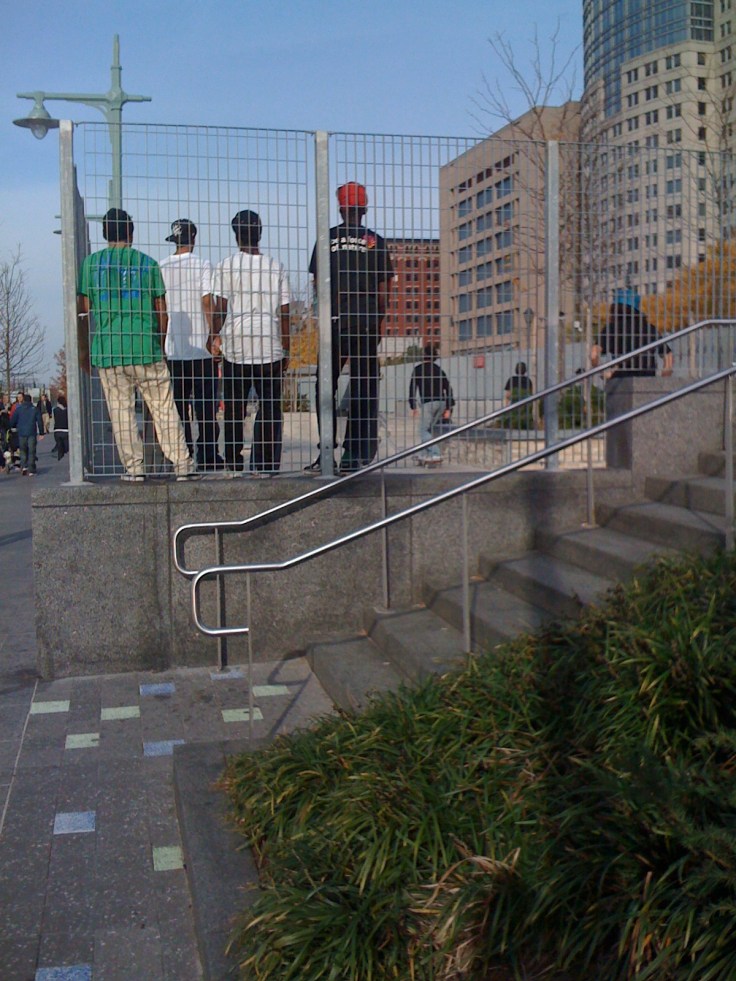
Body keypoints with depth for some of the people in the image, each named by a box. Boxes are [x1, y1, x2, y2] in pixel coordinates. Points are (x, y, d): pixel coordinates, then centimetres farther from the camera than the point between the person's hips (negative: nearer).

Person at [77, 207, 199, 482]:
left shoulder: (91, 263, 4)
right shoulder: (148, 263, 5)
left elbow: (83, 310, 3)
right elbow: (161, 310, 6)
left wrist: (83, 349, 11)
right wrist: (159, 344, 18)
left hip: (107, 350, 0)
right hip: (146, 349, 0)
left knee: (121, 411, 6)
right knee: (164, 409, 3)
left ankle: (133, 467, 6)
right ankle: (183, 464, 3)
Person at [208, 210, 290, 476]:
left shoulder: (226, 266, 0)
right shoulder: (276, 267, 7)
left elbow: (220, 307, -2)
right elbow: (284, 312, 7)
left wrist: (213, 336, 10)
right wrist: (285, 348, 13)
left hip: (236, 346, -1)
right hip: (269, 346, 1)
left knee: (234, 409, 7)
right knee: (270, 407, 3)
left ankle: (234, 463, 10)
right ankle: (267, 463, 0)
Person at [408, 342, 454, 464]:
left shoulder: (418, 369, 0)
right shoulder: (439, 369, 12)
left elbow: (412, 387, -3)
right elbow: (448, 388, 8)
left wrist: (413, 406, 1)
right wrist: (448, 408, 9)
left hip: (428, 403, -5)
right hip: (441, 403, 6)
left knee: (424, 431, -1)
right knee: (430, 430, 17)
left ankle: (436, 454, -16)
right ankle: (424, 455, 19)